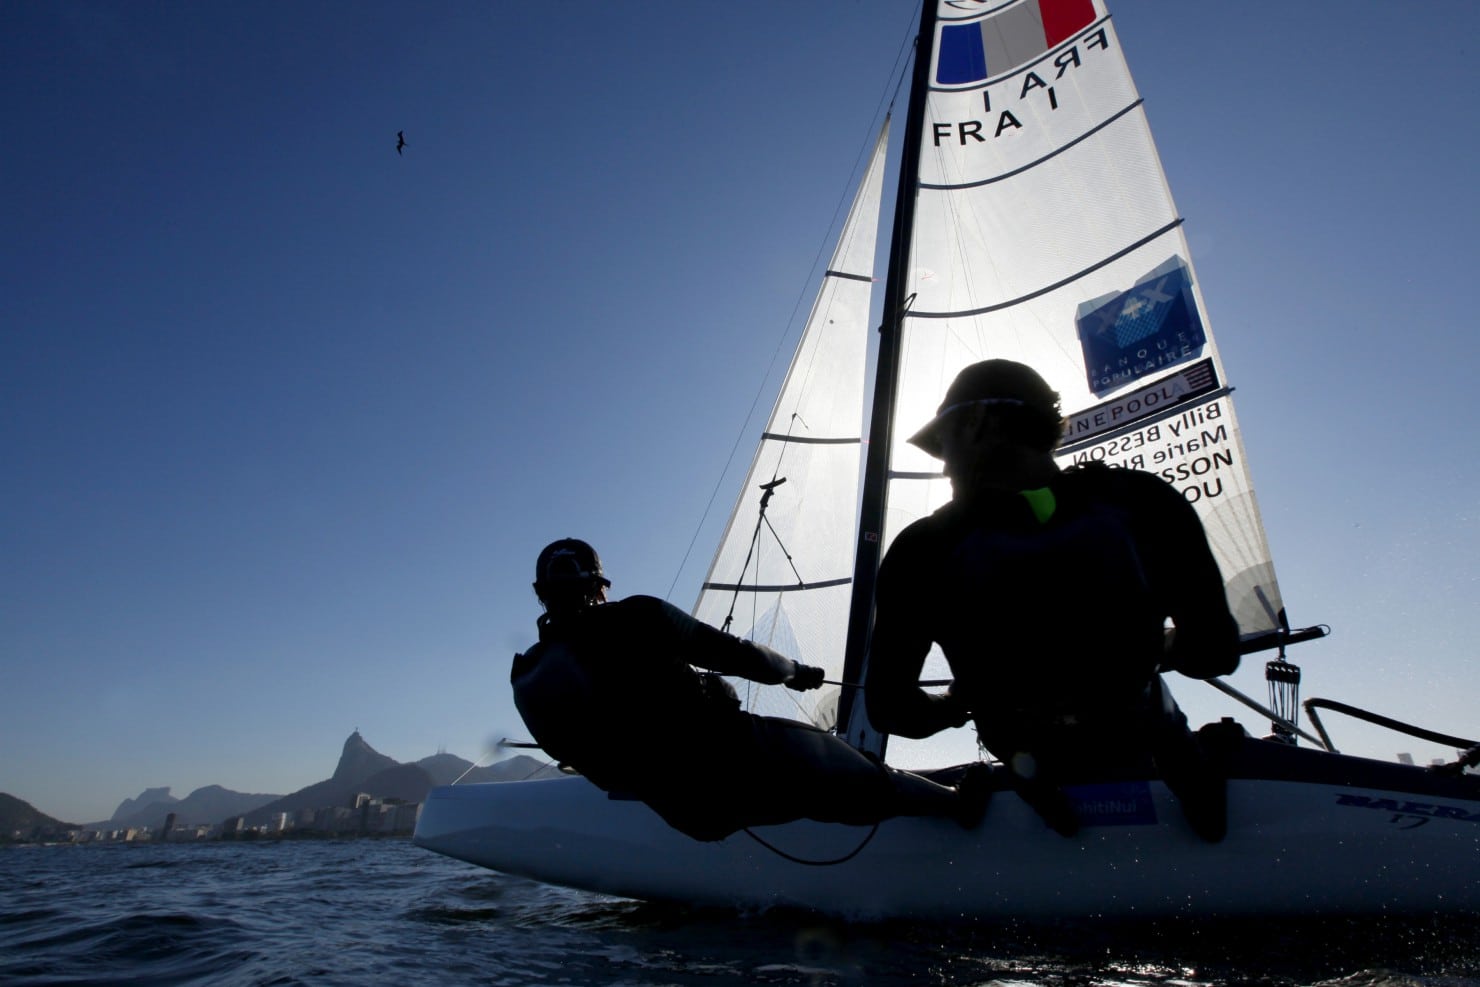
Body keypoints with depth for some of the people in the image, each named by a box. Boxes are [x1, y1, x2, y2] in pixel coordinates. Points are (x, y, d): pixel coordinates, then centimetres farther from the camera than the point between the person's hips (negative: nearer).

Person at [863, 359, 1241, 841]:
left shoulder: (922, 552, -26)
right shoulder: (1143, 500, -23)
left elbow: (889, 708, -18)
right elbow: (1215, 652, -13)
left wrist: (958, 703, 4)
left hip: (1032, 762, 0)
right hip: (1139, 738, 0)